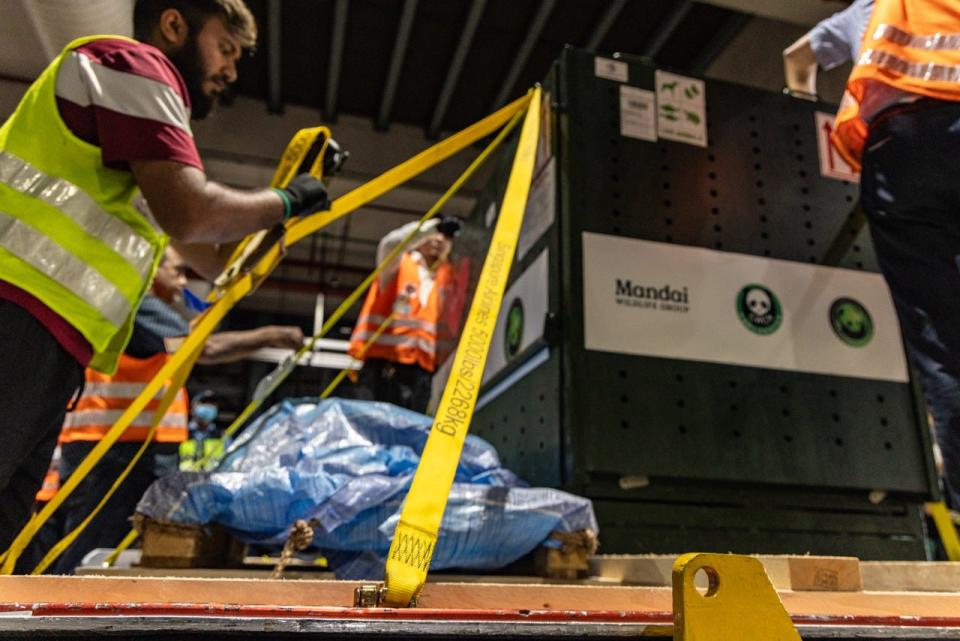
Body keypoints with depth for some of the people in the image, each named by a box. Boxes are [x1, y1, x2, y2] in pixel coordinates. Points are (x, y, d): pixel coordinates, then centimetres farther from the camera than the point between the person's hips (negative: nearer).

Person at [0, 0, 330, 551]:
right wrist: (284, 201, 3)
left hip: (47, 344, 10)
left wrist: (296, 185, 26)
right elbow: (190, 213, -16)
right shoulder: (133, 63, 2)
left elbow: (219, 260, 31)